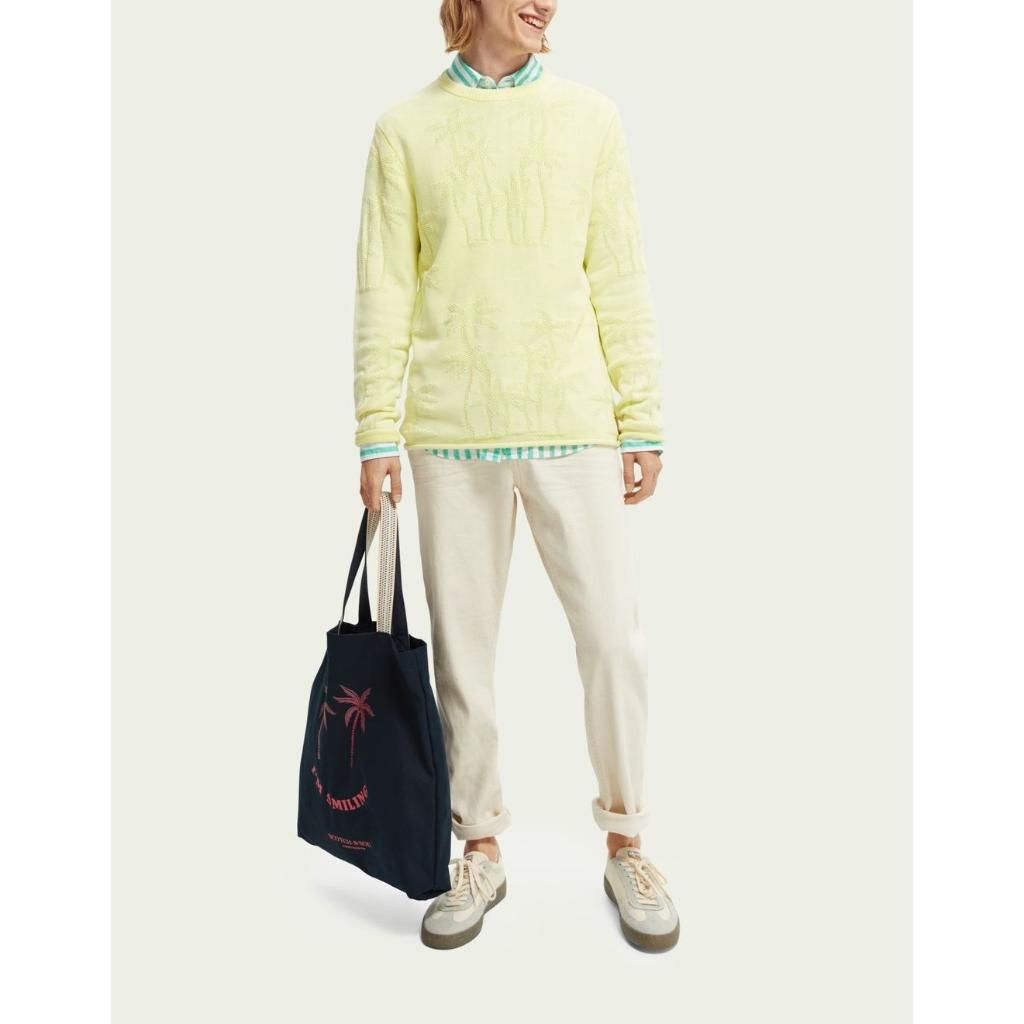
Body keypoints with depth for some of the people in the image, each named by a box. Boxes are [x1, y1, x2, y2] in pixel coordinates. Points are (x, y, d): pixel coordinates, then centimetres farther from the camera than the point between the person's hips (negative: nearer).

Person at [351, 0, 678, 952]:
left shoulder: (589, 116, 10)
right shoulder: (405, 129, 9)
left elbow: (619, 280, 7)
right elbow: (384, 291, 5)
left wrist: (643, 423, 2)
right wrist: (377, 433, 0)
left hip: (572, 420, 0)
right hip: (451, 428, 0)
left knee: (613, 635, 0)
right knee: (462, 648, 7)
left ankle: (625, 846, 22)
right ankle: (480, 851, 25)